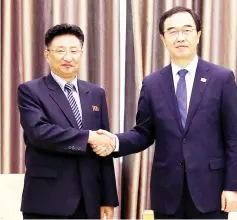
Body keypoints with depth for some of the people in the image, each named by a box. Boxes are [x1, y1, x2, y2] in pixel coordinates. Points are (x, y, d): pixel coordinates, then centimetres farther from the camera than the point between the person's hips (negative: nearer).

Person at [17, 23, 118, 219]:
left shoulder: (96, 94, 12)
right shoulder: (30, 91, -1)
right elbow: (39, 132, -19)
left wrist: (108, 199, 7)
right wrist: (88, 137, -17)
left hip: (89, 202, 4)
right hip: (46, 202, -4)